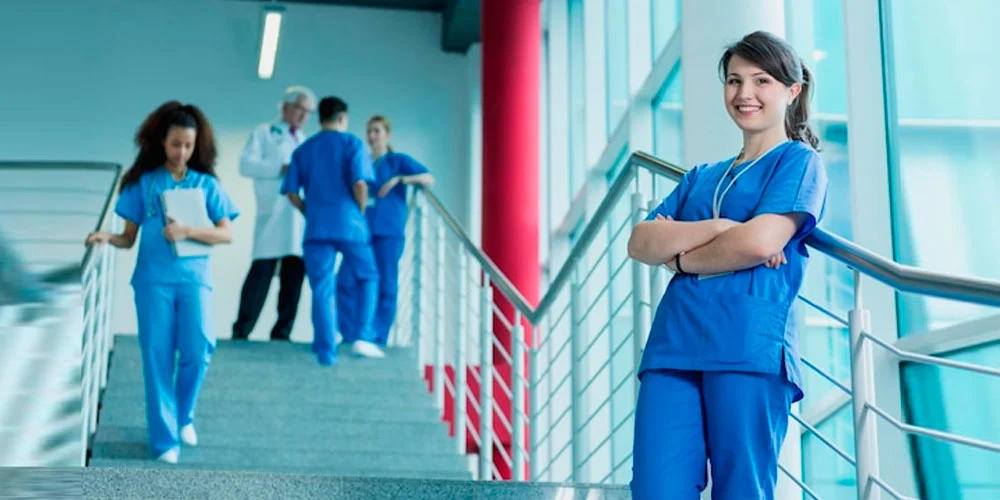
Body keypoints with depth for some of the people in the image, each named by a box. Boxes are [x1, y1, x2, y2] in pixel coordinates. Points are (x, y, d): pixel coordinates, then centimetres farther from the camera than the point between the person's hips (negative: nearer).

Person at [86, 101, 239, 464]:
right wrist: (107, 238, -15)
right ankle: (164, 440, 4)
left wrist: (188, 231, -13)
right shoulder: (143, 182, 6)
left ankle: (184, 417, 16)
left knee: (198, 351, -12)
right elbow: (129, 237, 6)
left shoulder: (206, 184, 8)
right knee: (157, 357, -2)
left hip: (194, 277, 0)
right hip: (153, 278, 0)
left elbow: (226, 234, 1)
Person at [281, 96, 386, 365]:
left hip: (316, 227, 3)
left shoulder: (303, 150, 11)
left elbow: (291, 192, 4)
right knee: (368, 277, 15)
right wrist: (360, 211, 3)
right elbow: (359, 184, -13)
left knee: (322, 289, 3)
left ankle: (326, 352, 0)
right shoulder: (352, 143, -1)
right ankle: (364, 337, 4)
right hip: (349, 224, -3)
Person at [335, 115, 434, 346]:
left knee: (385, 287, -4)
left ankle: (378, 340, 4)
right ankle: (351, 337, 4)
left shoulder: (399, 160, 4)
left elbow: (429, 178, -11)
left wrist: (399, 179, -24)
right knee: (346, 282, -6)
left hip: (388, 232, -4)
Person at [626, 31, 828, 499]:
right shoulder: (702, 177, 25)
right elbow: (640, 243, 9)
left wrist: (679, 254, 5)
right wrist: (720, 227, -5)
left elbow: (760, 242, -9)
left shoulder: (799, 161, 9)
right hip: (674, 343, 5)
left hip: (750, 346, -5)